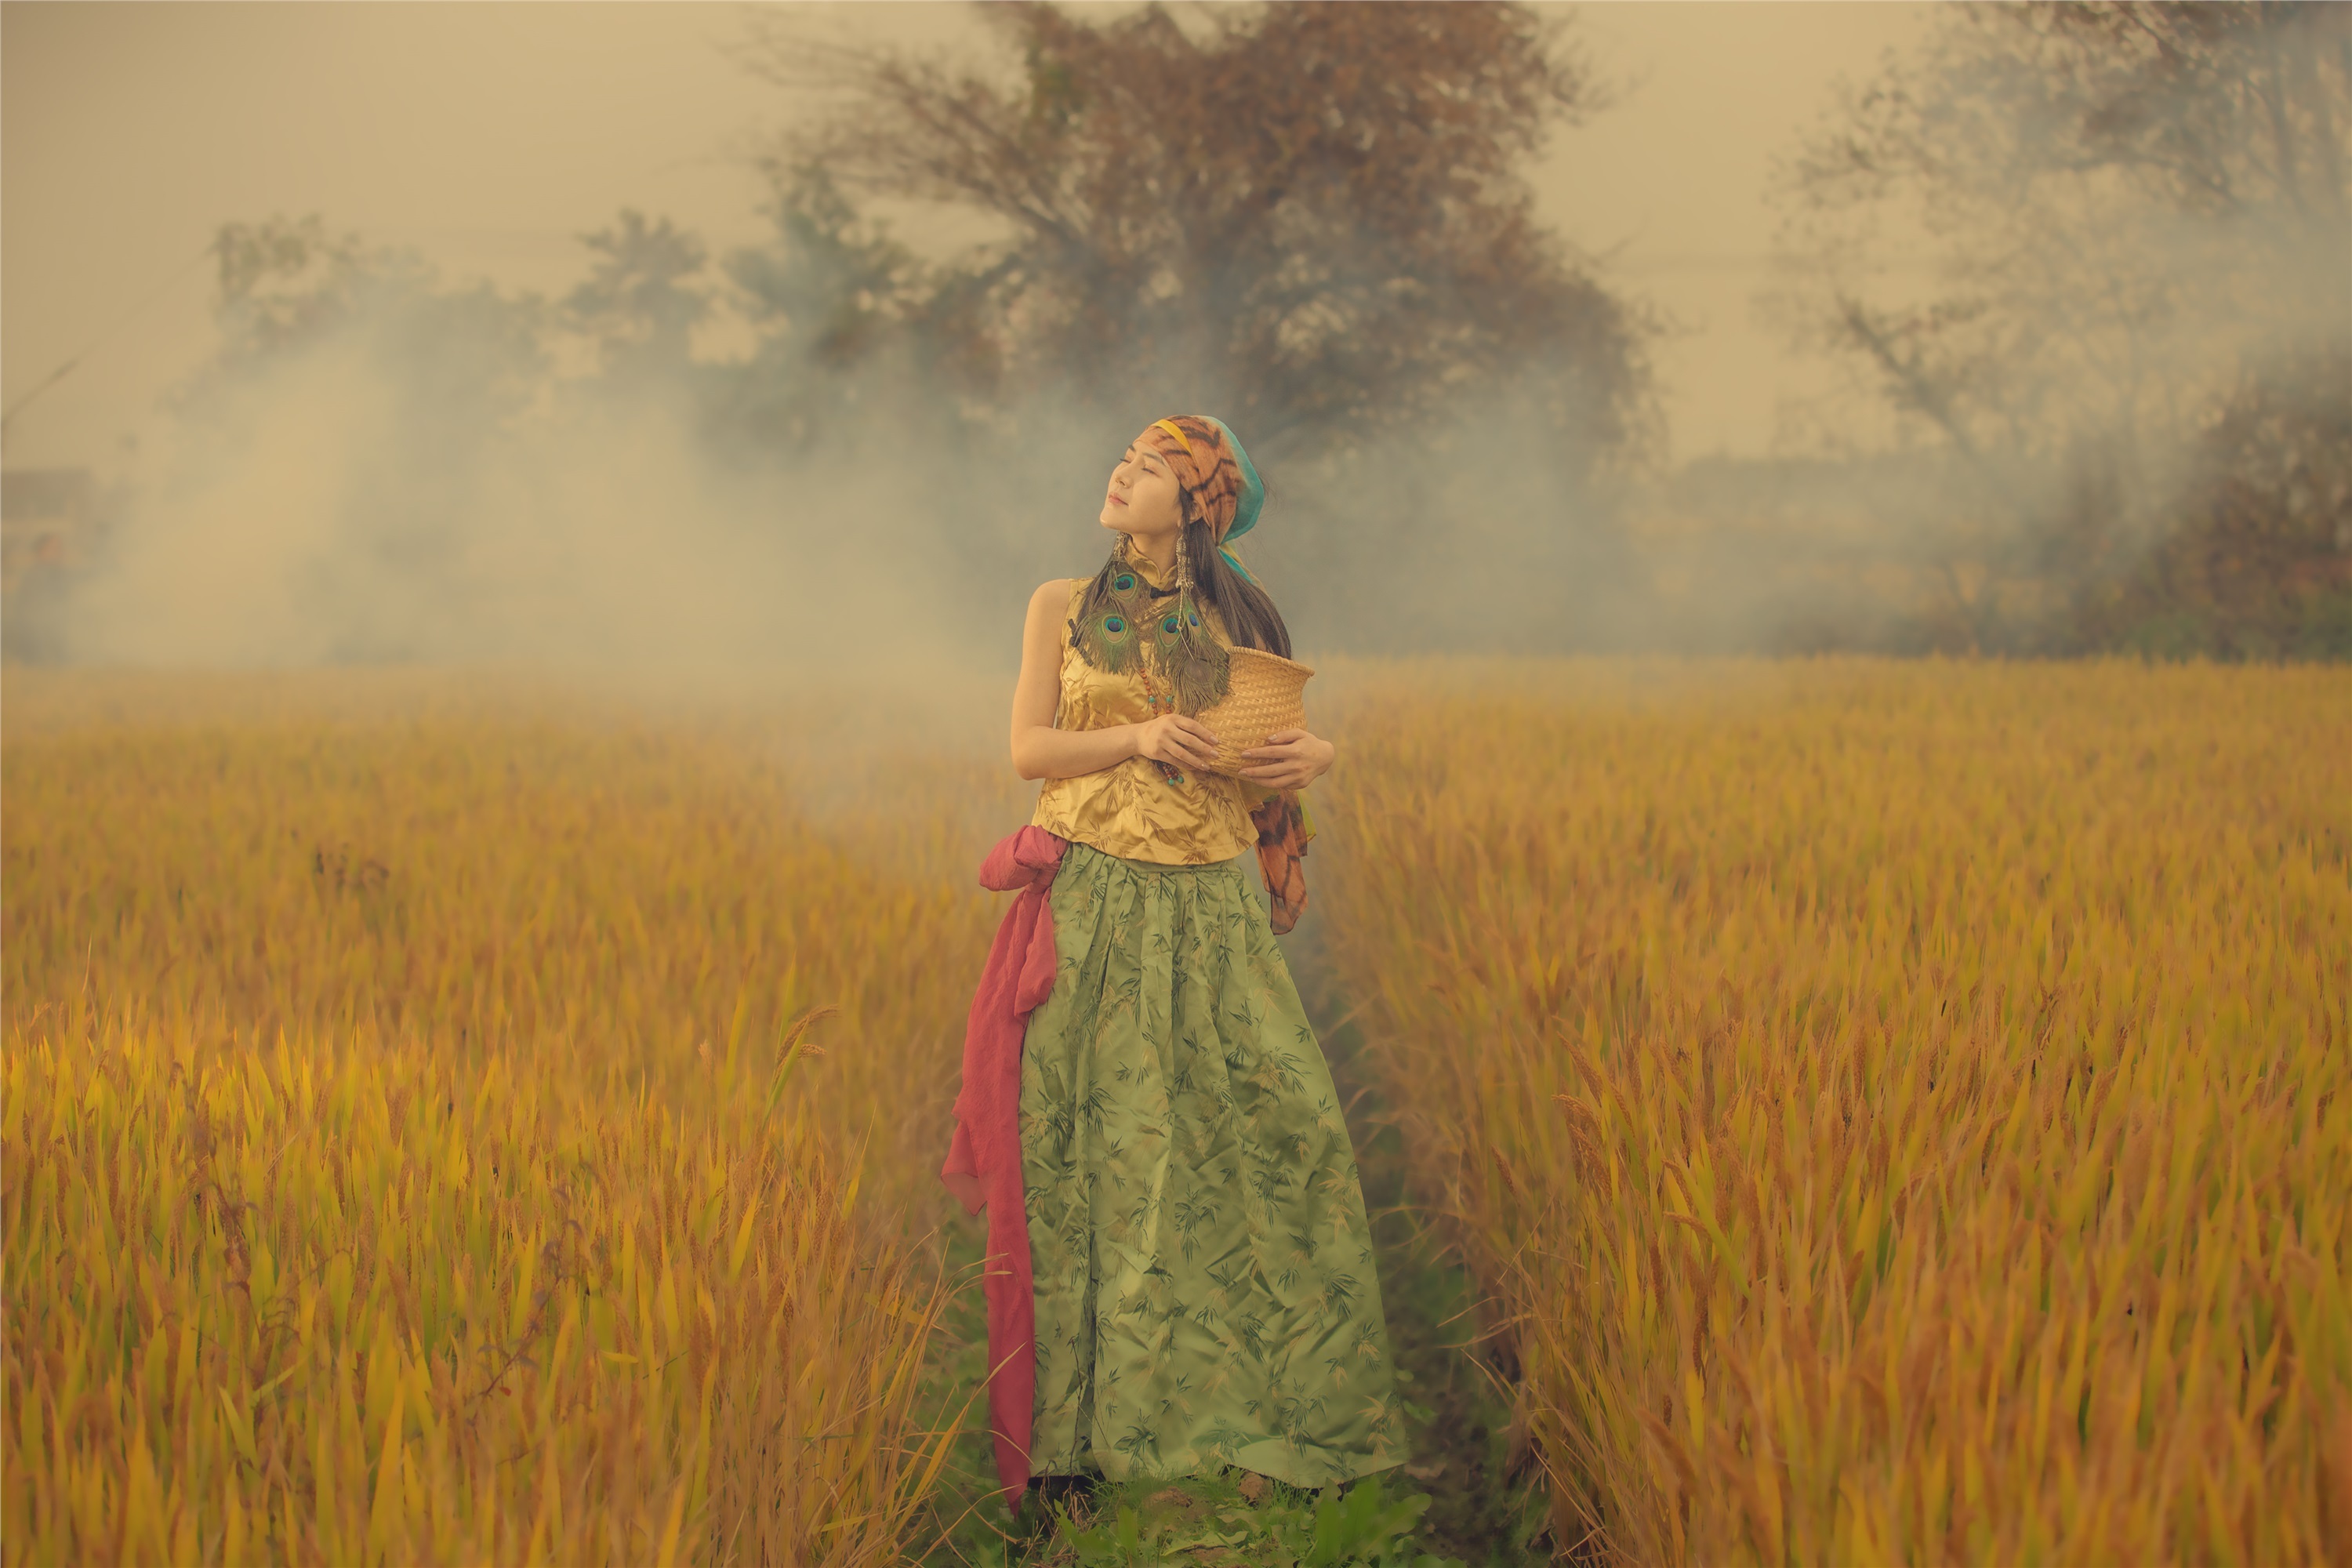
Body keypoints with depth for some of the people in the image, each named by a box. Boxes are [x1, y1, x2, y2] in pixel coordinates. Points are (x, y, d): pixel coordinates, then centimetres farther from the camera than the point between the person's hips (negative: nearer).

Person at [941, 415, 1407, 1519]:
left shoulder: (1234, 620, 11)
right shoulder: (1064, 607, 8)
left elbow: (1278, 744, 15)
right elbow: (1028, 748, 2)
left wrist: (1314, 756, -8)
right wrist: (1140, 737, -13)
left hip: (1210, 911, 1)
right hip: (1093, 902, -1)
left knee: (1286, 1128, -8)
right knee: (1095, 1151, -2)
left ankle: (1277, 1397, 3)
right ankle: (1079, 1424, 5)